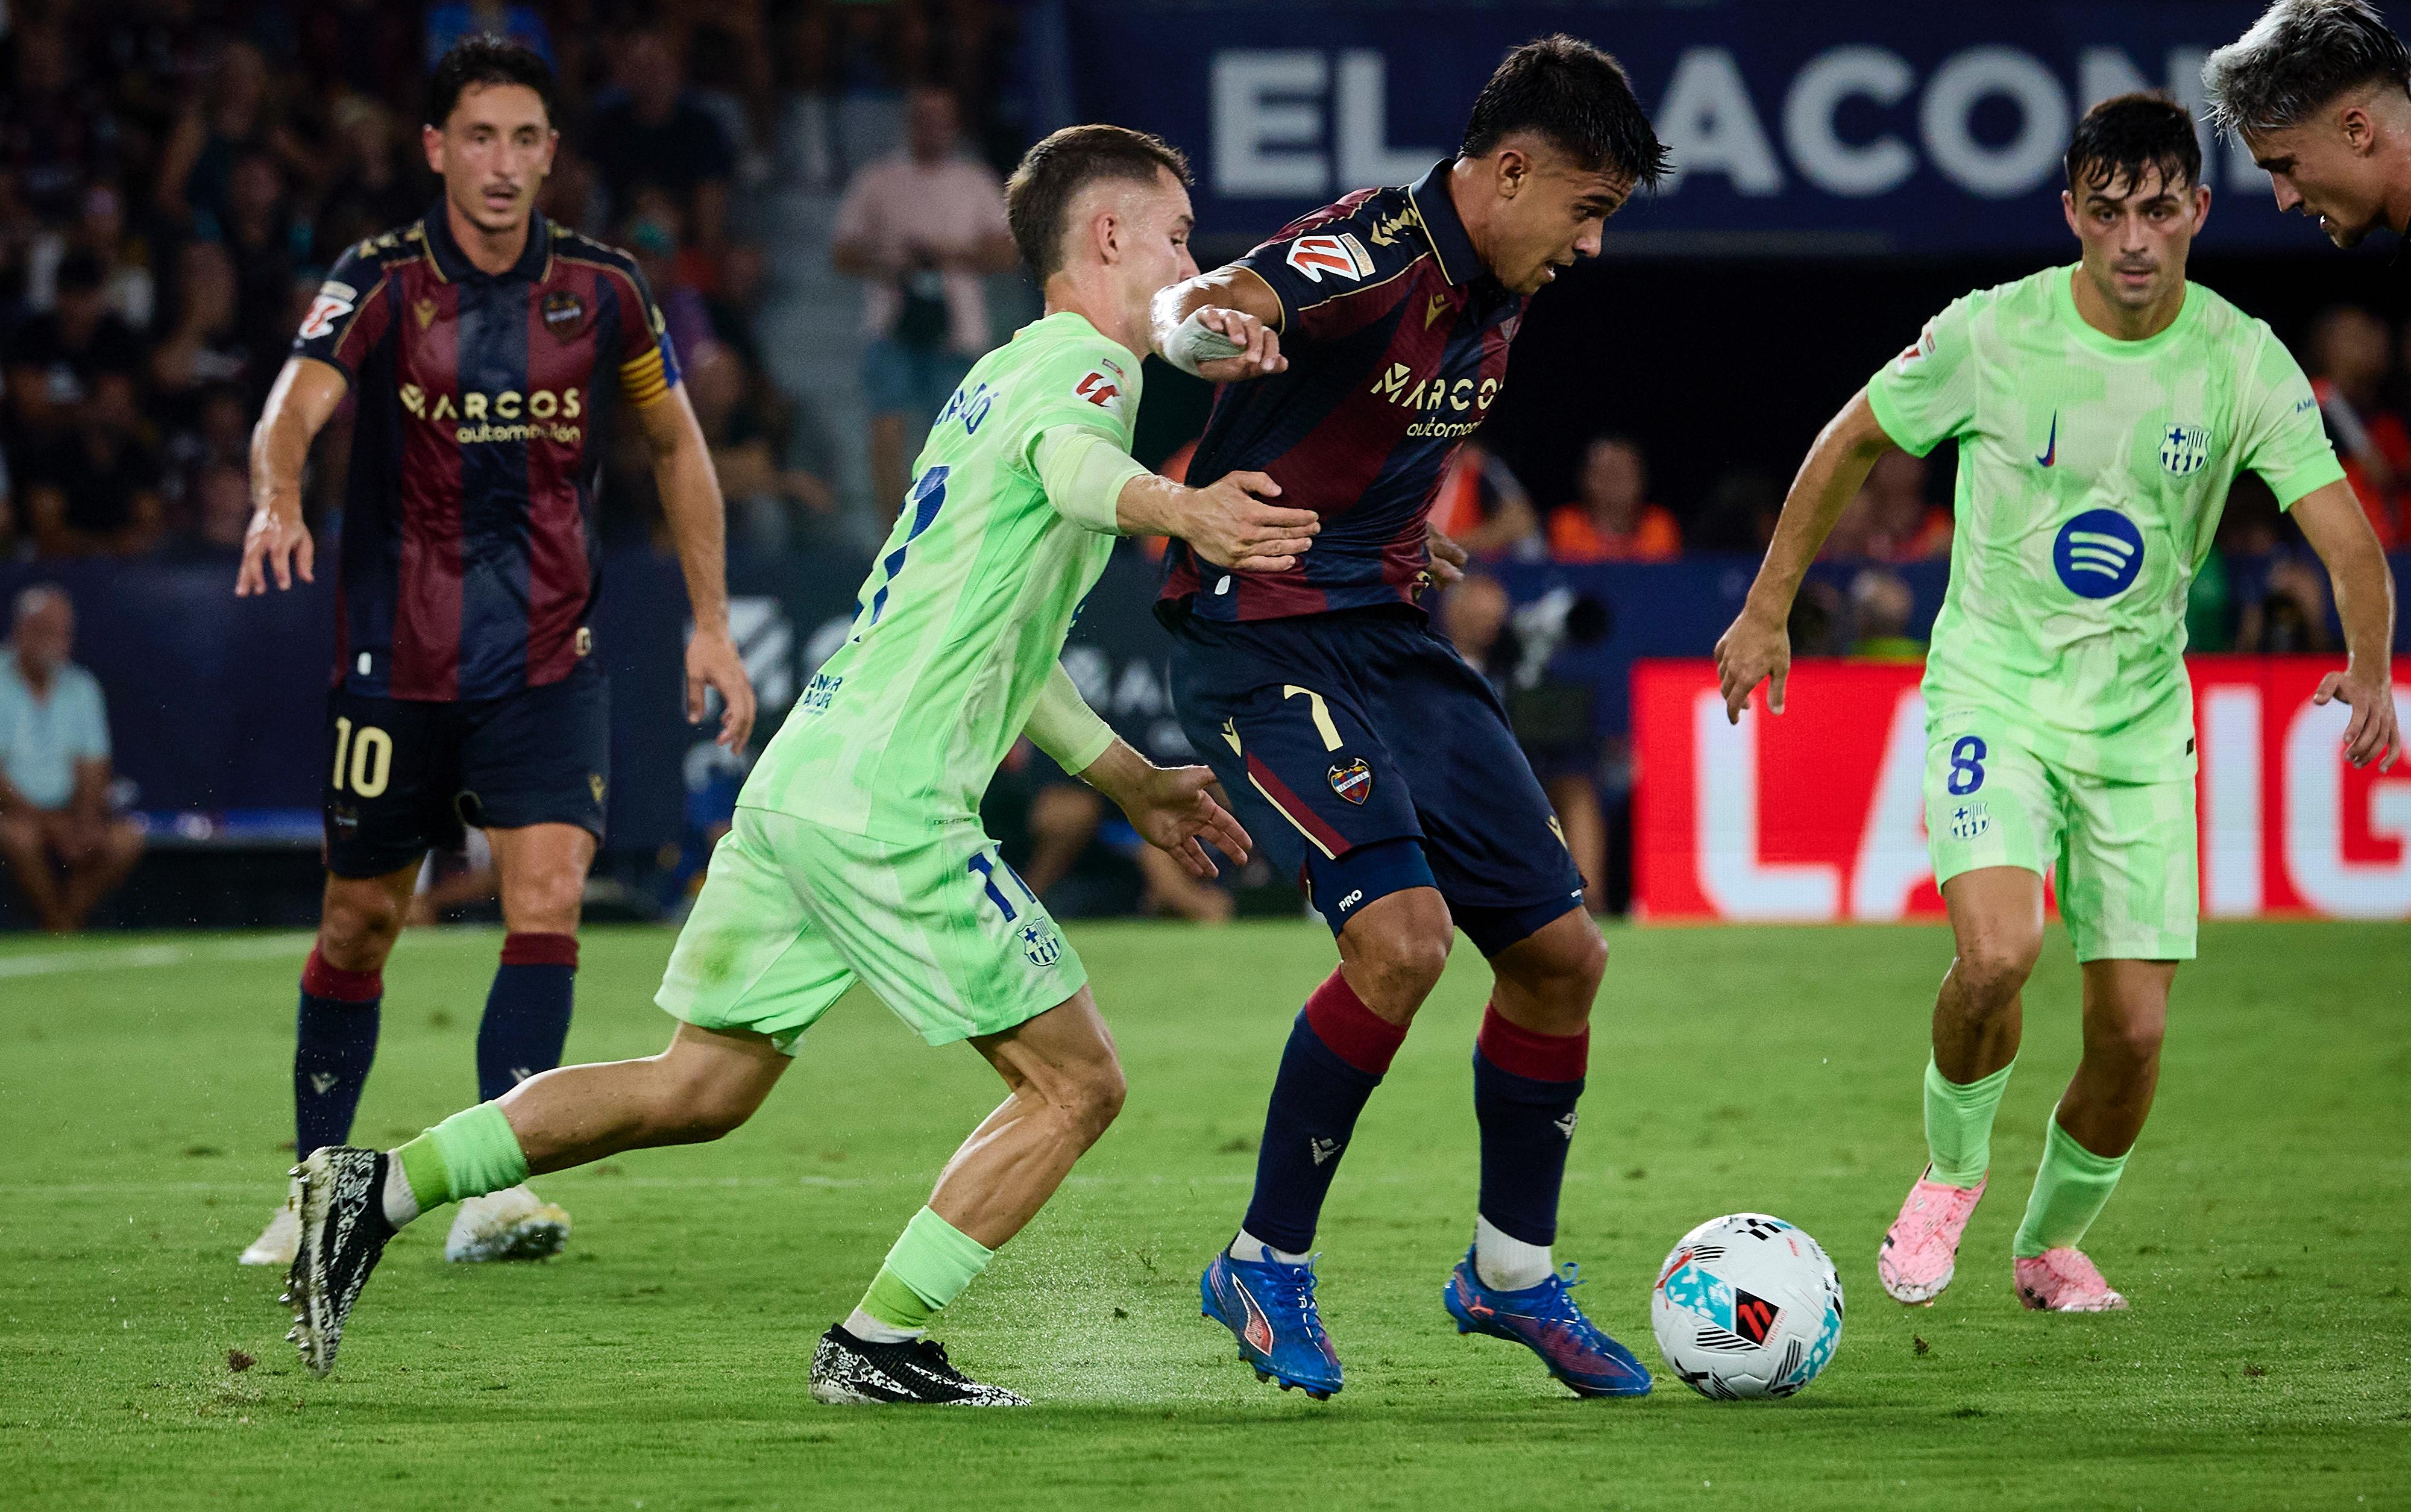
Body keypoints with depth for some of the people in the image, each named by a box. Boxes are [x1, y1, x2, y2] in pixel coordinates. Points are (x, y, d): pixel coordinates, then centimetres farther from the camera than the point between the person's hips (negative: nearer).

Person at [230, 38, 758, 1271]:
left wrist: (711, 624, 9)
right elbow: (297, 404, -26)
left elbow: (676, 445, 13)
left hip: (547, 655, 1)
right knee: (360, 924, 9)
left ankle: (493, 1193, -15)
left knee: (547, 902, -16)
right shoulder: (382, 282, -9)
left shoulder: (602, 290, -2)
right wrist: (279, 500, -49)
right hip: (396, 654, -1)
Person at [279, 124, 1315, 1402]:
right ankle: (878, 1345, -3)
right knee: (1075, 1084, -1)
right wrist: (1175, 511, -54)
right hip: (887, 805, -9)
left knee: (698, 1089, 16)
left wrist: (1135, 784, 37)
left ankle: (379, 1189, 13)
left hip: (803, 771, 9)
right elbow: (1066, 457, -33)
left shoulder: (1004, 373, 24)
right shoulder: (1084, 363, -6)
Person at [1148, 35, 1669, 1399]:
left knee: (1561, 954, 7)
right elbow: (1204, 309, -38)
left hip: (1394, 637, 9)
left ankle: (1513, 1273, 27)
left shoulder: (1499, 299, 9)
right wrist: (1200, 321, -59)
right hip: (1264, 641, -9)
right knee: (1403, 934, -24)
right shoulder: (1375, 253, -19)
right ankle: (1268, 1267, -6)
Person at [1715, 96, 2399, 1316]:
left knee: (2133, 1031, -2)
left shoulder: (2243, 363, -7)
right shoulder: (1992, 334, -10)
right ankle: (1950, 1166, 3)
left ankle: (2052, 1244, 27)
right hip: (1992, 690, -2)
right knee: (1998, 953, -27)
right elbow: (1849, 446, 5)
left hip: (2140, 722, 2)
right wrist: (1766, 611, 8)